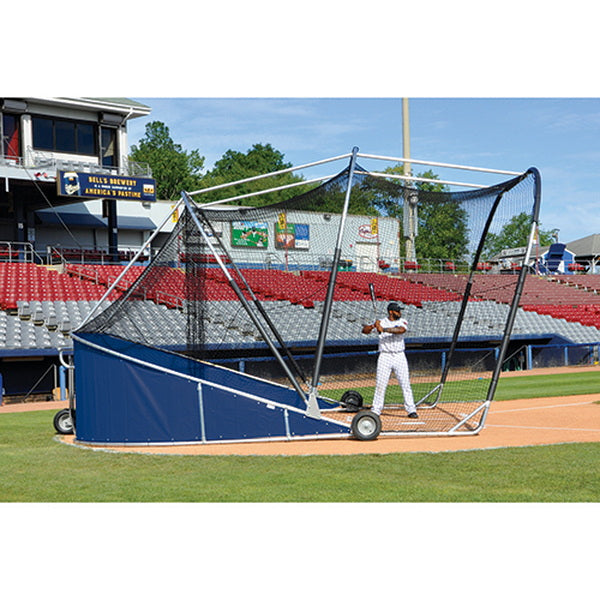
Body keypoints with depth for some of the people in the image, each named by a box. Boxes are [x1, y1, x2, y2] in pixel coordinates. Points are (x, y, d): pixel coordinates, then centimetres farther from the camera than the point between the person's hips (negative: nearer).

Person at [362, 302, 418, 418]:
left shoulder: (402, 321, 3)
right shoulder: (381, 322, 3)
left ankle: (411, 410, 5)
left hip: (399, 356, 1)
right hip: (385, 357, -1)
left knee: (405, 383, -1)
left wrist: (384, 329, -26)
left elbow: (401, 330, -20)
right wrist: (373, 326, -23)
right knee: (380, 384, -2)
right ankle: (376, 410, 5)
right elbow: (364, 330, -3)